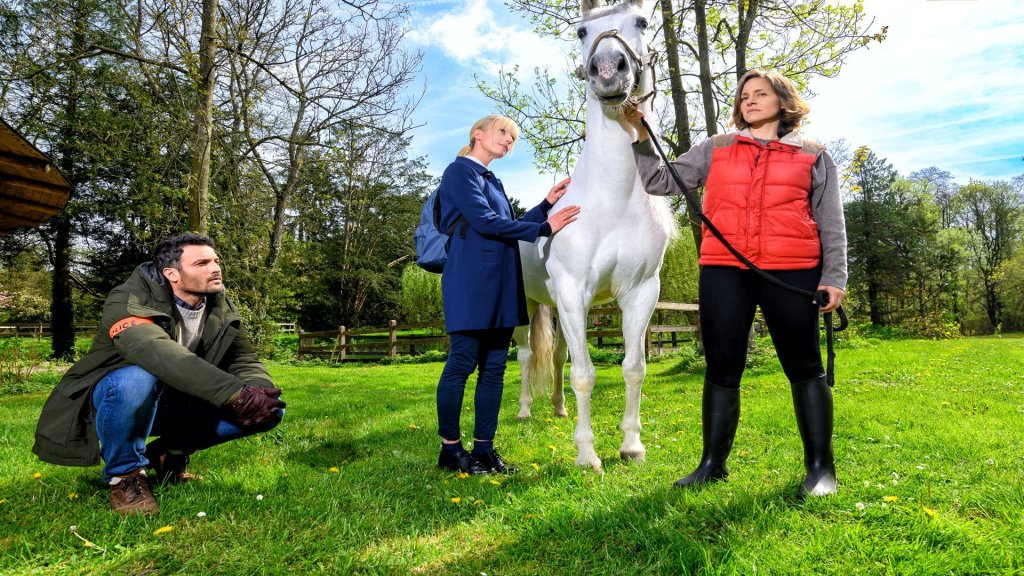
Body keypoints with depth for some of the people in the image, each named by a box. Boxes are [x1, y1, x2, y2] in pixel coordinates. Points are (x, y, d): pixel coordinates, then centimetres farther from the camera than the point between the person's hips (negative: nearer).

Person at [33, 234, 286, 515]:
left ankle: (169, 452, 5)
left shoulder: (222, 310, -4)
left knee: (270, 409, -14)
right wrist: (235, 393, -53)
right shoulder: (129, 300, -23)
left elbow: (246, 361, -7)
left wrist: (259, 392, -33)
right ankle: (124, 474, -13)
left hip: (178, 404, 5)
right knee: (137, 378, -40)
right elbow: (156, 352, -43)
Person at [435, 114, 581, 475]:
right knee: (462, 363, -4)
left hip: (500, 283, 9)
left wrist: (547, 204, 12)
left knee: (494, 367, 6)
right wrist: (544, 229, -13)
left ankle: (484, 449, 13)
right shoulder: (460, 171, -2)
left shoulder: (492, 181, 24)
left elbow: (510, 226, 20)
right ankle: (450, 449, 8)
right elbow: (485, 222, -14)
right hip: (471, 281, -9)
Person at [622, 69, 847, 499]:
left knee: (804, 368, 5)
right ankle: (712, 463, 16)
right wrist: (641, 137, -2)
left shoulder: (813, 156, 11)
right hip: (723, 272, 1)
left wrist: (834, 277, -1)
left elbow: (831, 224, 8)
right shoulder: (715, 150, 13)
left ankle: (820, 467, 19)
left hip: (791, 273, -1)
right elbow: (660, 181, 9)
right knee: (721, 368, 4)